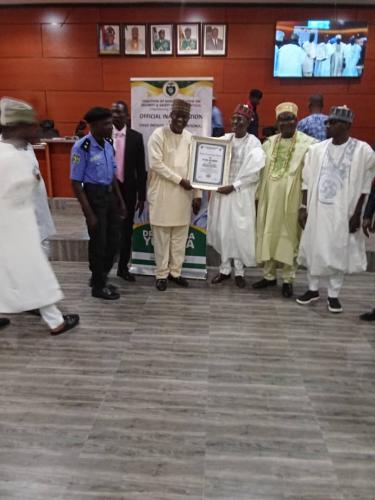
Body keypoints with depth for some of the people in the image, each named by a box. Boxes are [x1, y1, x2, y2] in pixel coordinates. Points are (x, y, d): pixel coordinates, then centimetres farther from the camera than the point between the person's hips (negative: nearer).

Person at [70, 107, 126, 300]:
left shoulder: (108, 144, 4)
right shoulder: (82, 147, -18)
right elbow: (76, 183, -16)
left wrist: (120, 200, 15)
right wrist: (89, 213, -18)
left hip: (109, 194, 7)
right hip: (93, 196, -7)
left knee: (114, 239, 15)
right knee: (98, 242, 5)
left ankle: (99, 277, 36)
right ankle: (98, 286, 24)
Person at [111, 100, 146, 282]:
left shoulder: (136, 137, 0)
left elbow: (140, 169, 1)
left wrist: (141, 196, -1)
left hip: (128, 190, 1)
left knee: (126, 231, 11)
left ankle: (123, 267, 26)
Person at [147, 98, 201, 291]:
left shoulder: (190, 138, 7)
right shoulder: (158, 134, -7)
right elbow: (156, 164, -14)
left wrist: (197, 194, 3)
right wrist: (179, 180, -14)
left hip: (183, 194, 5)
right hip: (162, 193, -4)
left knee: (180, 235, 9)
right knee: (162, 235, 3)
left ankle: (175, 271, 22)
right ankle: (161, 274, 15)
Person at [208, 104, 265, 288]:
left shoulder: (253, 143, -5)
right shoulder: (224, 139, 8)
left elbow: (253, 172, -11)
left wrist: (233, 186, -16)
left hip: (241, 193, -4)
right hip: (221, 190, 4)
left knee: (240, 231, 1)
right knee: (222, 229, 7)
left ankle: (239, 271, 14)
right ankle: (225, 268, 20)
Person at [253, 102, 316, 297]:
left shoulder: (308, 144, -7)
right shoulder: (269, 143, 8)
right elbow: (261, 171, 11)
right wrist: (257, 196, 8)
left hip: (292, 199, -4)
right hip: (269, 197, 4)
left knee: (289, 237, 4)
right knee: (268, 235, 10)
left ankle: (288, 279, 16)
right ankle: (269, 275, 24)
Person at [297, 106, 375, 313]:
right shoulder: (316, 149, 3)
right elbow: (307, 181, 6)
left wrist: (357, 213, -7)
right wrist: (303, 207, 2)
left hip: (344, 212, -2)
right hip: (317, 209, 3)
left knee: (339, 252, 5)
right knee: (313, 249, 9)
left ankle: (333, 295, 20)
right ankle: (313, 289, 28)